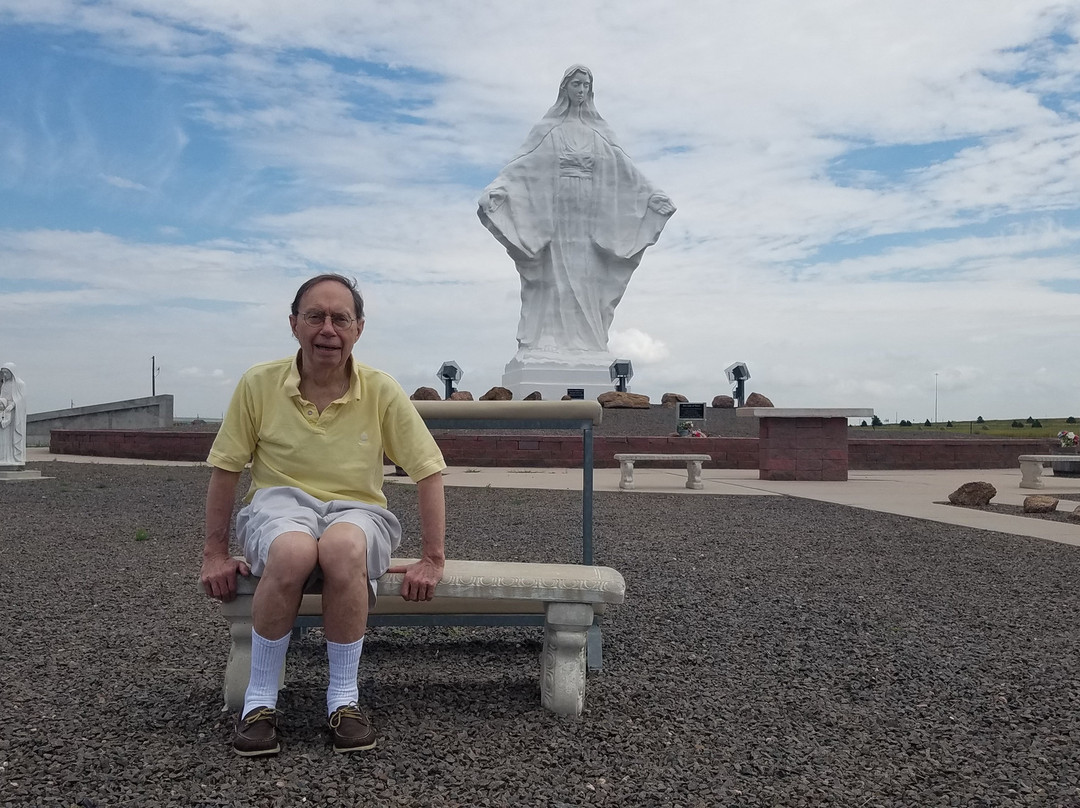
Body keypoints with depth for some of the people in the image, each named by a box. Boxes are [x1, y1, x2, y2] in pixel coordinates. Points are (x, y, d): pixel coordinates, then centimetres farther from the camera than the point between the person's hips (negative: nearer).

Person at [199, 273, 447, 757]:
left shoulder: (382, 391, -3)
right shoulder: (259, 384, -3)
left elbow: (429, 472, -1)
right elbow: (225, 469, 5)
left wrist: (432, 560, -4)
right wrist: (215, 554, 3)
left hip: (356, 509, 0)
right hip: (279, 504, 0)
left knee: (342, 548, -38)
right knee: (294, 551, -38)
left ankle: (344, 698, -18)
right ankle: (260, 699, -16)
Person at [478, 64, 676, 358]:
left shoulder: (599, 130, 14)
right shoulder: (548, 128, 6)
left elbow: (624, 168, 12)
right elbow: (524, 161, -4)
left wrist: (653, 195, 6)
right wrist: (497, 188, -20)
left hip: (589, 213, 2)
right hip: (555, 210, -2)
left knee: (586, 276, -1)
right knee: (554, 274, -6)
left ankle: (585, 342, 2)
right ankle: (546, 341, -5)